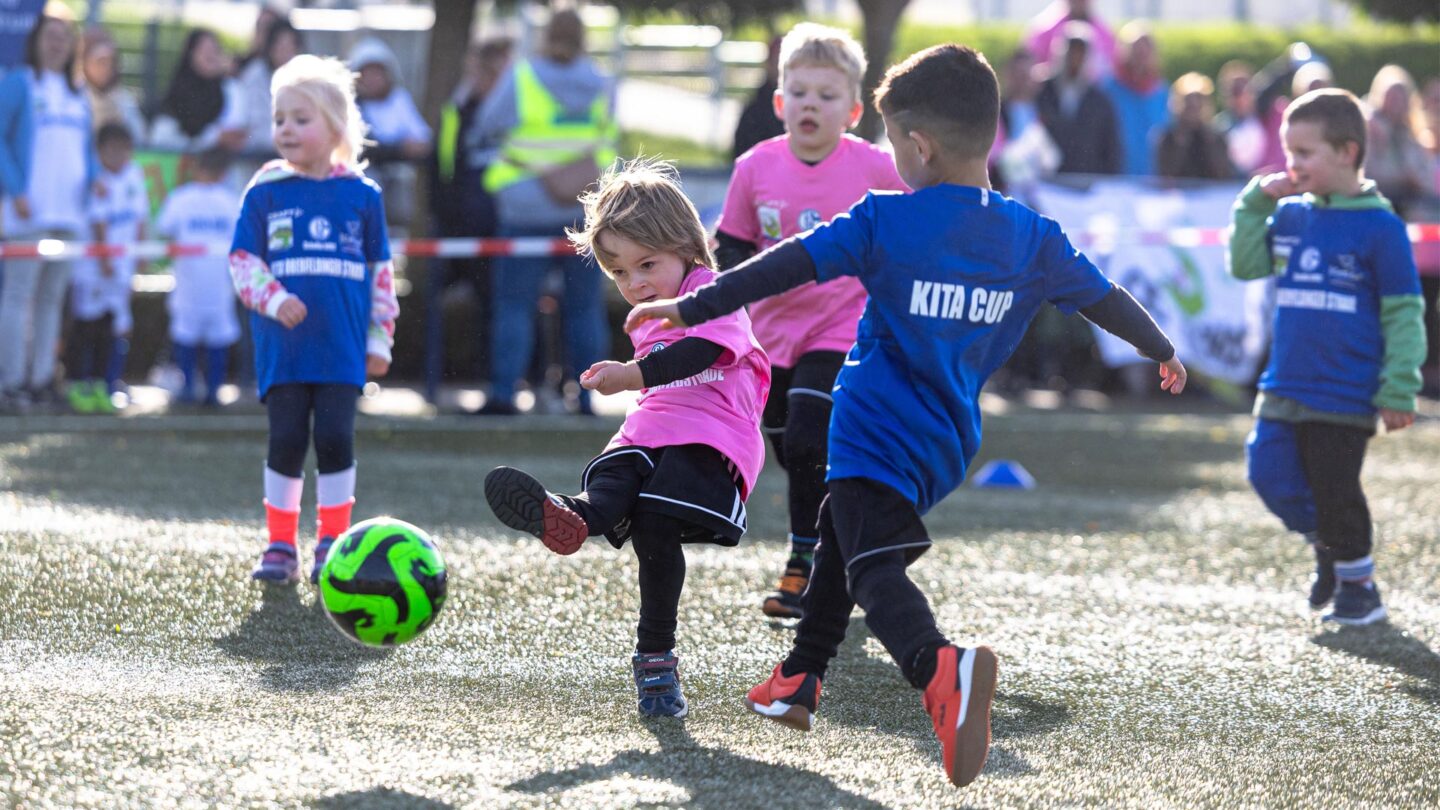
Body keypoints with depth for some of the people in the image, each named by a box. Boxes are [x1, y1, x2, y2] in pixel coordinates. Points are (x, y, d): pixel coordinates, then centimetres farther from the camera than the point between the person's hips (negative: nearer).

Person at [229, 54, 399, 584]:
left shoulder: (360, 194, 4)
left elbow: (380, 269, 9)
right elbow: (242, 260, 1)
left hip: (342, 347, 0)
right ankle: (281, 546, 9)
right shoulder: (264, 193, 3)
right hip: (282, 345, 0)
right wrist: (273, 299, -17)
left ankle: (333, 545, 8)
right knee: (286, 441, 0)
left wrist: (380, 338, 6)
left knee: (335, 440, -3)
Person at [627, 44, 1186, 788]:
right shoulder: (1032, 238, 4)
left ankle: (941, 668, -47)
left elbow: (788, 266, -12)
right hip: (946, 445, 7)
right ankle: (797, 684, 39)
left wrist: (689, 308, -6)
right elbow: (1103, 296, 16)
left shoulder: (884, 222, -10)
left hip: (877, 436, -7)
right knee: (838, 538, 29)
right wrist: (1163, 352, 34)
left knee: (874, 568, -18)